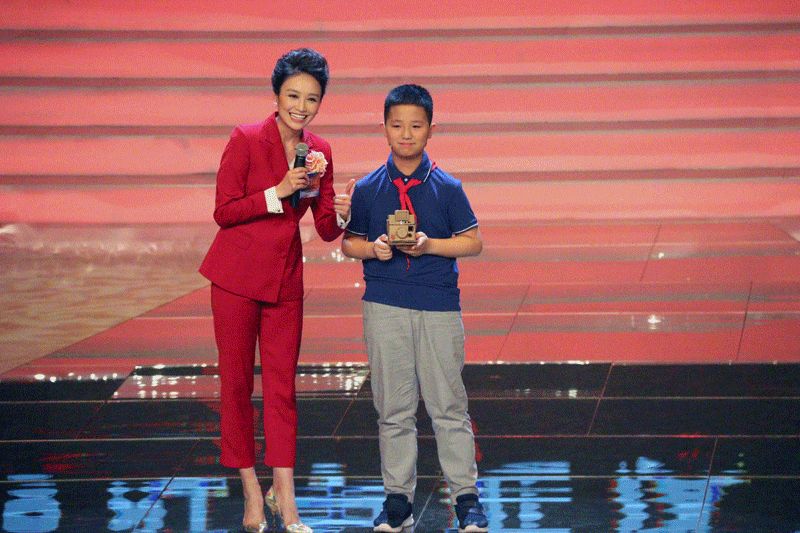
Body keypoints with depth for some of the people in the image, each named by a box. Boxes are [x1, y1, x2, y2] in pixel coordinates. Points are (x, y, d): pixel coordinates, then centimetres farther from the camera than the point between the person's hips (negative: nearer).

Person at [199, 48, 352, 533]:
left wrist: (340, 216, -16)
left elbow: (326, 227, 6)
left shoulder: (319, 151, 5)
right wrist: (278, 192, -21)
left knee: (283, 384, 4)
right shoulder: (246, 140, -10)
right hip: (238, 274, -4)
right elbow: (224, 212, -11)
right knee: (237, 381, 2)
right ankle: (252, 491, 13)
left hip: (286, 278, 4)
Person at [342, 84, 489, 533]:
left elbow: (473, 242, 2)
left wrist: (431, 245, -13)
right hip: (384, 306, 1)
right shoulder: (368, 189, 5)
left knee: (448, 404, 2)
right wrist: (373, 249, -9)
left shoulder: (446, 187, 1)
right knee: (393, 408, 7)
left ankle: (467, 496, 9)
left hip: (439, 307, -1)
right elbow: (349, 242, 12)